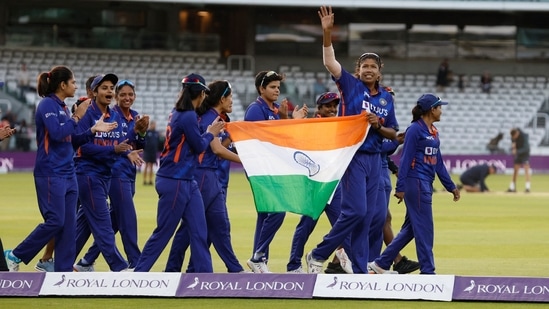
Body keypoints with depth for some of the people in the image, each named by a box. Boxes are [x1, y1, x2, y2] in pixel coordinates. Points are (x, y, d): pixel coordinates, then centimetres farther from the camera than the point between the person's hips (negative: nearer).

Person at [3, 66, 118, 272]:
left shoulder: (62, 107, 15)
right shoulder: (47, 105, -10)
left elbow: (73, 141, 18)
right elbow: (56, 133, -23)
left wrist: (93, 130, 7)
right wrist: (76, 117, -14)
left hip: (68, 174, 9)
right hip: (51, 174, -9)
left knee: (68, 225, 4)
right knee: (55, 221, -12)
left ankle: (63, 273, 5)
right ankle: (15, 256, 0)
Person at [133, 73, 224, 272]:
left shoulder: (178, 113, 10)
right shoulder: (188, 116, -18)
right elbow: (199, 146, -11)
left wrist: (210, 133, 12)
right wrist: (210, 133, 5)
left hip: (187, 183, 9)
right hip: (174, 183, -9)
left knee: (199, 232, 6)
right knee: (163, 232, -1)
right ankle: (137, 275, 7)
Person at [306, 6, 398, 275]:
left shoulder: (386, 98, 11)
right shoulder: (351, 85, -1)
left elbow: (393, 134, 15)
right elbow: (330, 62, -15)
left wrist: (378, 126, -6)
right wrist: (327, 33, -27)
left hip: (374, 159, 5)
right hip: (352, 156, -5)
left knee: (367, 216, 5)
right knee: (356, 210, -15)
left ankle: (359, 271, 9)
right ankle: (318, 255, -2)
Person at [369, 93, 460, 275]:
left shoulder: (433, 132, 15)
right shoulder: (415, 130, -11)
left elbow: (438, 163, 19)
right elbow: (406, 159, -13)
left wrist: (450, 186, 19)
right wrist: (400, 187, -16)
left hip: (426, 185, 9)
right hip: (416, 183, -9)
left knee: (411, 228, 12)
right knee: (424, 228, -5)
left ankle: (381, 264, 18)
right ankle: (427, 271, 1)